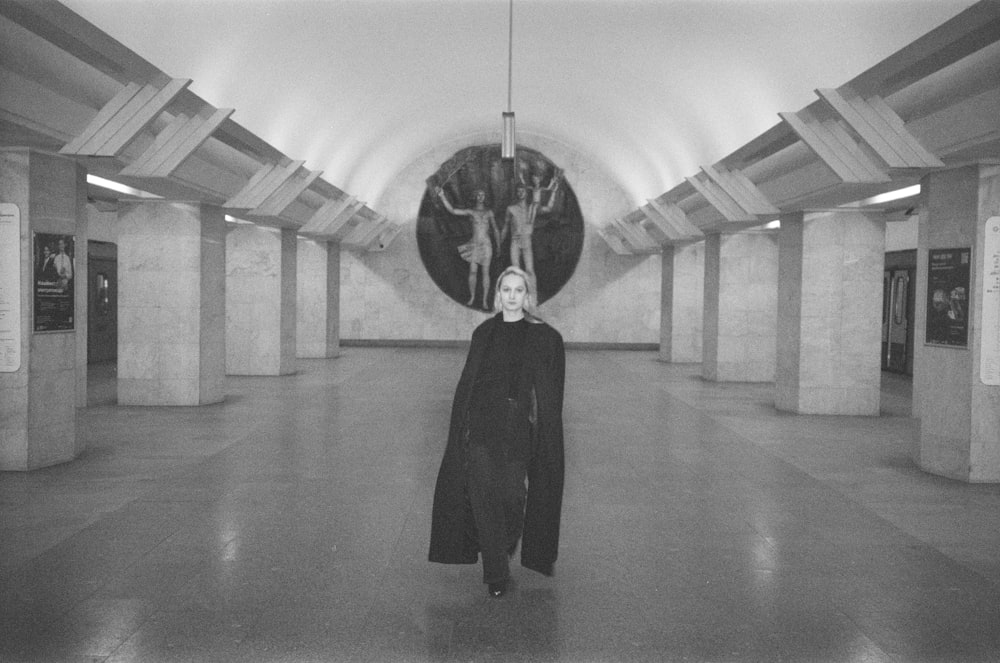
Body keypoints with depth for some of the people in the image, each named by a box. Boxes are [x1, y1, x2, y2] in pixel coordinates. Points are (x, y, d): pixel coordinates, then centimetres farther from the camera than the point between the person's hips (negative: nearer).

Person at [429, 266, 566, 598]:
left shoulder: (544, 337, 2)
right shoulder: (483, 333, 10)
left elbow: (550, 393, 0)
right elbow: (467, 381, 10)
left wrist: (545, 432, -7)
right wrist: (463, 424, 3)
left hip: (518, 428, -2)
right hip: (482, 425, 2)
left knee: (511, 494, -3)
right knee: (484, 495, -3)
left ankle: (509, 540, 32)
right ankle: (495, 574, 7)